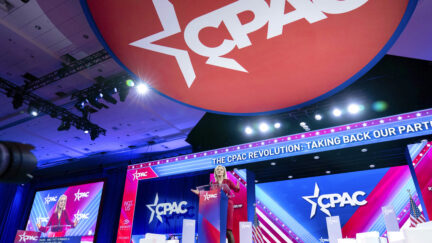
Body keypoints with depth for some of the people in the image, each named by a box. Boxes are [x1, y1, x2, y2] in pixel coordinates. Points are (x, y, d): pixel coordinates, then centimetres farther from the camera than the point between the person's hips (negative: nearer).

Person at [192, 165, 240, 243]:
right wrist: (199, 193, 3)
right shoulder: (213, 184, 14)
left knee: (228, 230, -11)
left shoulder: (228, 181, 6)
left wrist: (237, 188, -28)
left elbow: (235, 189, -5)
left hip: (227, 205, -3)